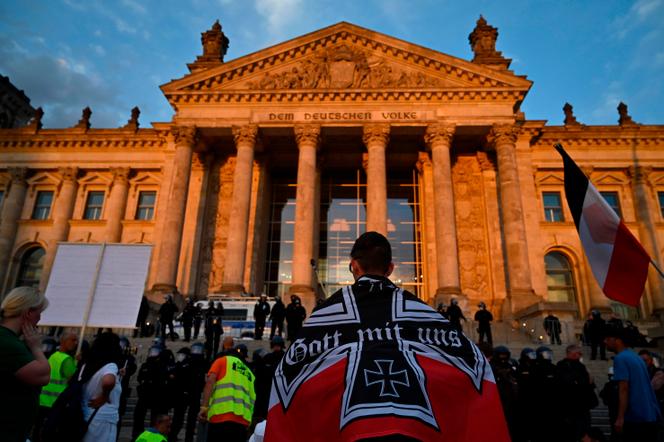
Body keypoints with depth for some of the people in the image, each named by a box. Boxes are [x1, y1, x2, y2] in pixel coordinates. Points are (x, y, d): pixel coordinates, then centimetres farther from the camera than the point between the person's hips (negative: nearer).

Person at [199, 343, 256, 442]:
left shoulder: (223, 360, 15)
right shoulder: (249, 374, 27)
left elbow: (210, 382, -2)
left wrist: (204, 407, -9)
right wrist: (247, 422, 28)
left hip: (221, 416, -4)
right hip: (243, 420, 4)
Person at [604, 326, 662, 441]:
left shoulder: (620, 358, -11)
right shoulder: (636, 357, 16)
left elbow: (624, 388, -19)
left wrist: (620, 418, -20)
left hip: (636, 416, -9)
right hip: (651, 415, 9)